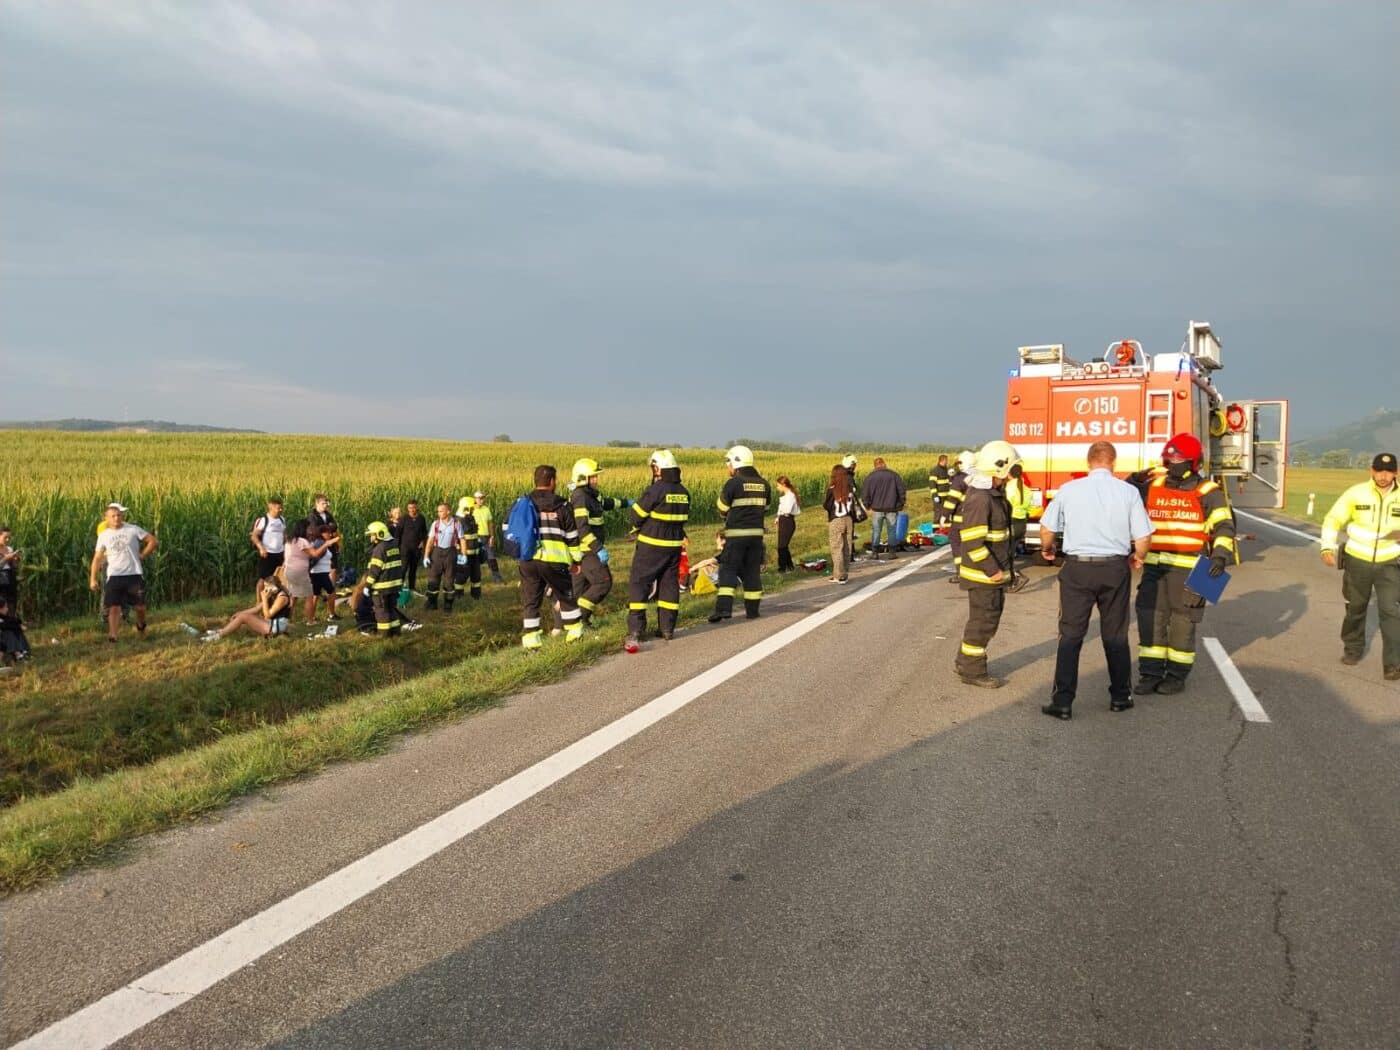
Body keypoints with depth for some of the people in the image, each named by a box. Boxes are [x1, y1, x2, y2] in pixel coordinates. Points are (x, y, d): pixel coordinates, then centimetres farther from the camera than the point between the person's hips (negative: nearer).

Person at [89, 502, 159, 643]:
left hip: (134, 575, -1)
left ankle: (141, 627, 34)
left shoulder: (133, 529, 0)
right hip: (114, 576, 1)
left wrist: (142, 555, 0)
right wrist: (93, 579, 4)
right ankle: (112, 635, -9)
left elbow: (154, 541, 3)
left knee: (140, 606, 5)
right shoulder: (104, 535, 7)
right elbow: (97, 558, 9)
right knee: (114, 607, -7)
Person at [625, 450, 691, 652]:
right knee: (669, 585, 14)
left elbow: (637, 515, -10)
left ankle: (635, 631, -4)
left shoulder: (656, 490, -17)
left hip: (651, 546, -6)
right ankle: (667, 629, 18)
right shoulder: (684, 493, 5)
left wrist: (637, 528, 10)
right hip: (674, 546, 7)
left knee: (638, 584, 0)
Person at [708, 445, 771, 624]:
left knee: (728, 569, -2)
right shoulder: (763, 484, 7)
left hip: (736, 534, -5)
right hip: (757, 533, 5)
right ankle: (752, 610, 17)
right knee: (752, 571, 13)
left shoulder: (733, 483, -10)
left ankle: (724, 608, -14)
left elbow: (722, 509, 1)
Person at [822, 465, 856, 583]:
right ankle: (845, 574, 19)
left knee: (837, 548, 0)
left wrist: (823, 502, 8)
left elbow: (827, 506, -11)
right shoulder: (850, 489, 0)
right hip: (848, 520, 4)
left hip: (835, 521, -4)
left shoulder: (832, 490, -13)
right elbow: (853, 506, 7)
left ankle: (839, 575, -4)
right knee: (847, 549, 12)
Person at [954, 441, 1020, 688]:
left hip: (994, 572, 10)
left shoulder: (995, 494, 11)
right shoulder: (979, 498, -22)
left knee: (988, 618, 19)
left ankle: (965, 662, 31)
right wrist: (993, 570, -21)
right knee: (983, 620, 0)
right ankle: (972, 671, 12)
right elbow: (972, 541, -25)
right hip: (983, 575, -10)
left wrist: (1002, 568, 18)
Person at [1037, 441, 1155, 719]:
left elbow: (1047, 528, 5)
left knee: (1071, 635, 5)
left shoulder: (1069, 489, -3)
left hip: (1077, 568, -1)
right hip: (1115, 568, 1)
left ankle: (1062, 701, 3)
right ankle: (1120, 697, 26)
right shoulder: (1128, 492, -4)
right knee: (1115, 636, 14)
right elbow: (1143, 537, -4)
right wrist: (1138, 558, 18)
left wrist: (1047, 549, 27)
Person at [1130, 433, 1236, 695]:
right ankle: (1151, 673, 11)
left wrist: (1220, 555, -20)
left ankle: (1177, 676, 14)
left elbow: (1223, 526, -5)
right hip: (1154, 567, 4)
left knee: (1182, 623, 4)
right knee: (1150, 619, 3)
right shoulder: (1153, 487, 10)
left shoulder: (1207, 492, -1)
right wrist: (1134, 482, -3)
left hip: (1187, 569, -4)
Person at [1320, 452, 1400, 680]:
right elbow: (1333, 519, -5)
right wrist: (1328, 547, -18)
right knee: (1355, 608, 15)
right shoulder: (1356, 494, -8)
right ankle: (1353, 648, 36)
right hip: (1357, 561, 0)